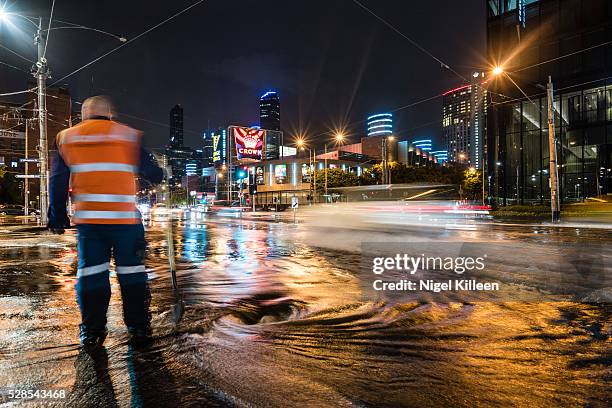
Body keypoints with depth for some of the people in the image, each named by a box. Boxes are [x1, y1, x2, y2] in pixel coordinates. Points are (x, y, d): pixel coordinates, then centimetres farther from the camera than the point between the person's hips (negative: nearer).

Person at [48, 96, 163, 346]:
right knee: (132, 272, 7)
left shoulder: (66, 138, 10)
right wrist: (159, 177, 28)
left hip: (87, 219, 2)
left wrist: (57, 216, 15)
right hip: (125, 218, -2)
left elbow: (57, 182, 10)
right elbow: (152, 172, 5)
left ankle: (92, 332, 15)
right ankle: (139, 328, 14)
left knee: (90, 273, 9)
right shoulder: (130, 135, 3)